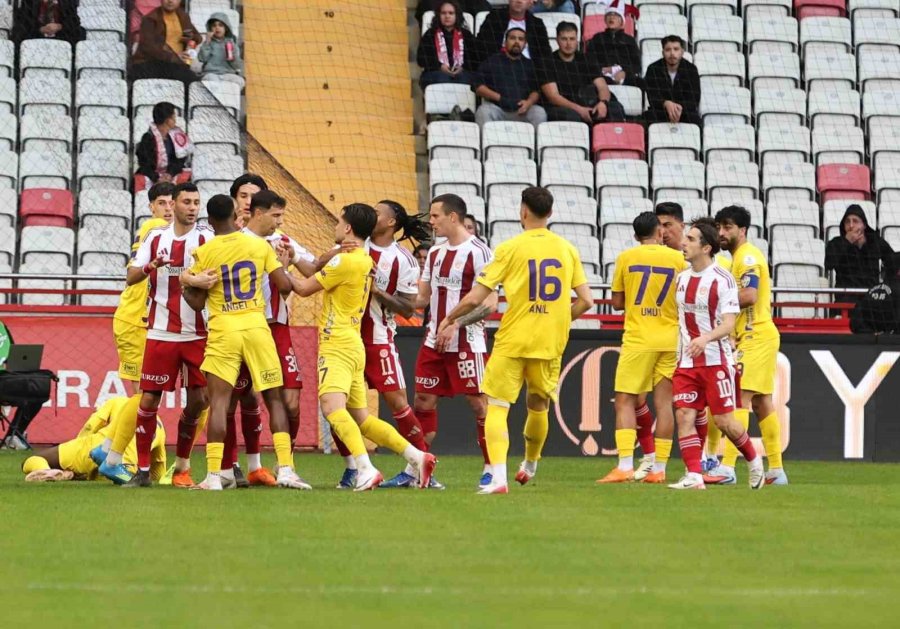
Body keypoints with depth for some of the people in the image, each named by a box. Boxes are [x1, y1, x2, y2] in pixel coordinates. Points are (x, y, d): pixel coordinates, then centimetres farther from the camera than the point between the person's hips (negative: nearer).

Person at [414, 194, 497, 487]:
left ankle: (491, 469, 6)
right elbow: (421, 298, 17)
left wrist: (455, 324, -22)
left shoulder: (477, 252, -12)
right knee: (423, 402, 6)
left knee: (479, 403, -3)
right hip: (434, 341, 7)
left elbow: (489, 303, -16)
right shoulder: (435, 253, 12)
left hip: (466, 342, -7)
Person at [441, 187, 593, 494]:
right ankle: (530, 465, 42)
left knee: (497, 407, -2)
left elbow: (474, 298, -7)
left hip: (513, 341, -4)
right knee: (538, 406, 23)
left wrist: (449, 319, 10)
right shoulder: (567, 249, 5)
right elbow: (586, 300, 4)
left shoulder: (510, 248, -6)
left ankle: (498, 477, -19)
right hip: (551, 342, 4)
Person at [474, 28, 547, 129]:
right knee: (483, 111, -33)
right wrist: (498, 97, -10)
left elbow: (535, 90, 12)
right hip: (497, 108, -1)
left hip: (521, 111, 1)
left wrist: (529, 102, -11)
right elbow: (479, 87, 6)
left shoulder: (529, 65, 19)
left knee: (540, 113, -27)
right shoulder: (492, 61, 14)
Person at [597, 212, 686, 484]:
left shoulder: (626, 258, 0)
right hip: (670, 339, 2)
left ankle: (625, 465, -14)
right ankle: (658, 468, 3)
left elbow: (617, 302, 4)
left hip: (637, 339, -2)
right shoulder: (677, 258, 2)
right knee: (664, 401, 5)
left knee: (625, 400, -1)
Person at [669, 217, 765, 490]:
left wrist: (705, 338, -36)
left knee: (724, 420, -2)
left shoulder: (722, 280, -12)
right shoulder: (682, 278, 9)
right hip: (686, 362, 6)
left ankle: (754, 461, 22)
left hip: (716, 360, -6)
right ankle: (694, 476, -7)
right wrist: (678, 352, 19)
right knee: (684, 416, -8)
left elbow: (729, 324, -18)